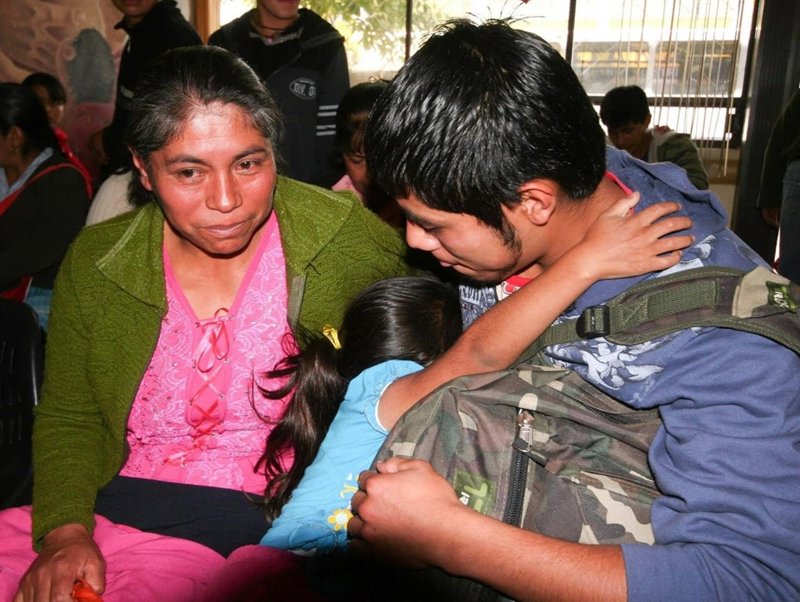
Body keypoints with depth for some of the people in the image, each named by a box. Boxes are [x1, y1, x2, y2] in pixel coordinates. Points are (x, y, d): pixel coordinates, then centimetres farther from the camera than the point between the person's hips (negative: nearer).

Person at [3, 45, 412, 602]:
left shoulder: (347, 237, -9)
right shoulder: (96, 262, 1)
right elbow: (67, 418, 8)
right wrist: (65, 532, -8)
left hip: (266, 524, -3)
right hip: (108, 508, 4)